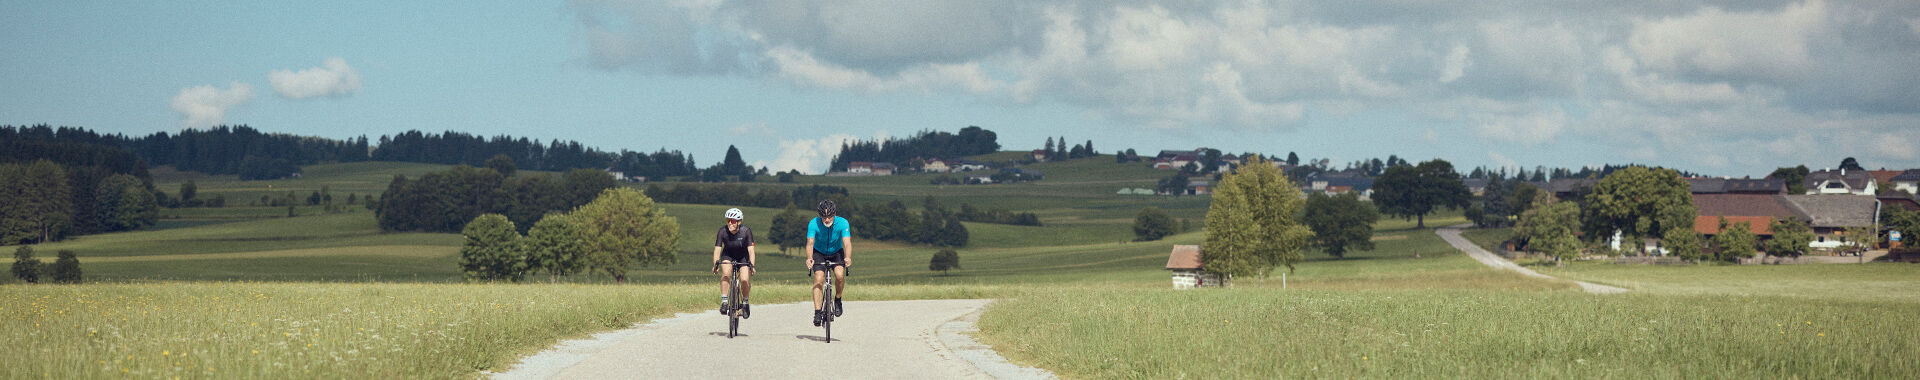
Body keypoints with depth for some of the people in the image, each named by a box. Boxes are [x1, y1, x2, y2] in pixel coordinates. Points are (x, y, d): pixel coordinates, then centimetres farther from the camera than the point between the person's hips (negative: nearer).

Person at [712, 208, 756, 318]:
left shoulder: (746, 231, -26)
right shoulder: (723, 231, -23)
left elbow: (751, 250, -31)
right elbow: (717, 249, -27)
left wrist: (752, 265, -44)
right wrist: (716, 264, -43)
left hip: (743, 257, -1)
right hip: (728, 255, 1)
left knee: (745, 280, -19)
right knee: (726, 274, -29)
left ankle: (745, 303, 8)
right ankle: (724, 302, -21)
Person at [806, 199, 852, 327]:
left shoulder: (842, 223, -25)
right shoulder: (814, 224, -25)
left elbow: (847, 242, -35)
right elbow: (810, 243, -35)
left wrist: (848, 257, -54)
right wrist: (809, 258, -55)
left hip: (836, 253, 0)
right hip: (819, 253, 0)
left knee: (840, 275, -25)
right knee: (818, 279, -21)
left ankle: (837, 300, 0)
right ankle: (817, 312, -19)